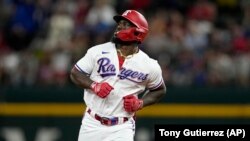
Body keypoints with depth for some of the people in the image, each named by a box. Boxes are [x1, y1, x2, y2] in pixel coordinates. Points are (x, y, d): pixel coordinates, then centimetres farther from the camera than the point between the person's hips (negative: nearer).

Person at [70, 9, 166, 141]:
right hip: (92, 123, 2)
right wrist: (94, 85, -16)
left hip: (121, 128, -2)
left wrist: (140, 103, -6)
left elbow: (160, 90, 11)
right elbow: (75, 73, 3)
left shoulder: (149, 65, -4)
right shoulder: (99, 51, -3)